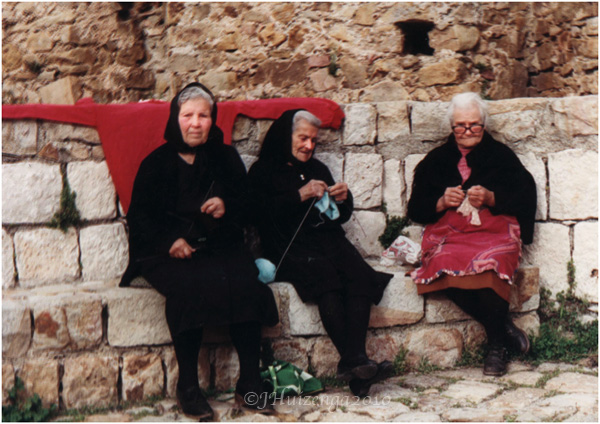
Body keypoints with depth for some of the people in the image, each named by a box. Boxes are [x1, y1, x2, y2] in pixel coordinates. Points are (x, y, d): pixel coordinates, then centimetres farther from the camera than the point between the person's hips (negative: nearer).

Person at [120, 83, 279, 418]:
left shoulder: (227, 158, 17)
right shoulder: (157, 163, 10)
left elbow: (248, 204, 18)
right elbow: (139, 216, 7)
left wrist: (226, 206, -6)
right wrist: (170, 240, -11)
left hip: (221, 247, 2)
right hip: (169, 252, -2)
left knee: (245, 283, -29)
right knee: (189, 286, -35)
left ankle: (250, 383, -22)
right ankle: (188, 387, -25)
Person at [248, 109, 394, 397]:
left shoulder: (317, 169, 28)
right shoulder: (263, 171, 11)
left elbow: (340, 217, 28)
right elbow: (262, 214, -7)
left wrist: (343, 199, 6)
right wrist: (300, 195, -11)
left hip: (328, 240, 5)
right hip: (290, 247, -5)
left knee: (359, 273, -29)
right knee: (326, 274, -36)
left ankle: (354, 359, -42)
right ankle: (353, 361, -41)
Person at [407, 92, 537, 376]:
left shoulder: (500, 155, 17)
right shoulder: (436, 161, 21)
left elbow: (525, 198, 7)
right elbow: (415, 209, 15)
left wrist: (491, 198, -10)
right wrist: (441, 202, -4)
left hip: (494, 231, -1)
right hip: (449, 233, 2)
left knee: (489, 264, -37)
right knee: (445, 268, -34)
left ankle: (497, 345, -17)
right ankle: (503, 329, -18)